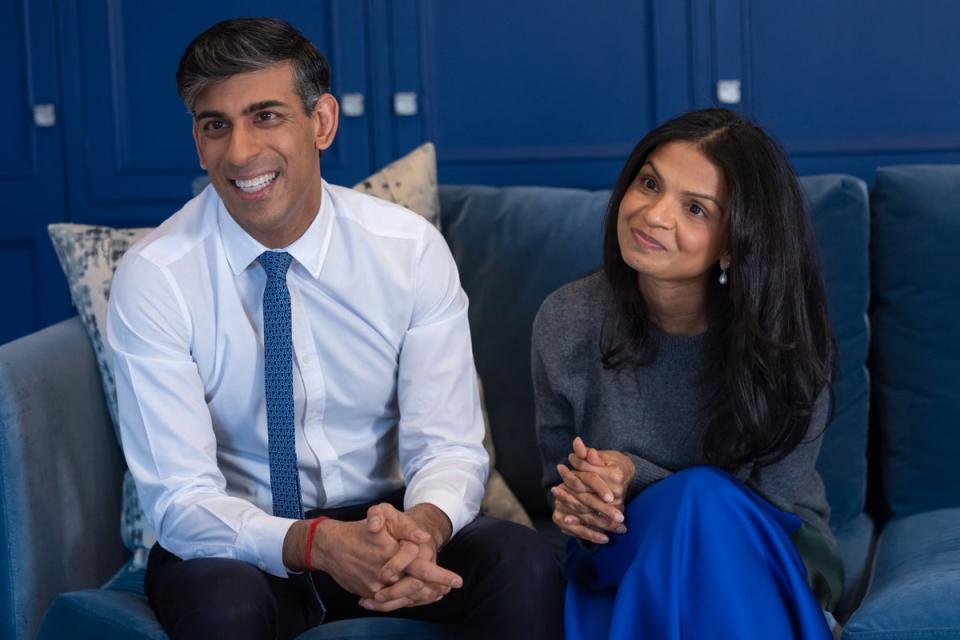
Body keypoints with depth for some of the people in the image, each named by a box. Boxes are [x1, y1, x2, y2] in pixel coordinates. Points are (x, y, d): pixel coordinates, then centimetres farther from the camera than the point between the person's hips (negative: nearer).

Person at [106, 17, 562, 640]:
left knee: (526, 565, -27)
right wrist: (318, 543, -38)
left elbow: (448, 447, -8)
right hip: (237, 545, -1)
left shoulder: (412, 249, -9)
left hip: (378, 519, 2)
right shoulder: (154, 278, -15)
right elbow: (180, 498, -18)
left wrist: (422, 525, -33)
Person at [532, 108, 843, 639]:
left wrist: (638, 480, -25)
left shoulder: (785, 338, -14)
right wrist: (577, 509, -19)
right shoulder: (567, 321, -7)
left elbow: (773, 505, -11)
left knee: (698, 499, -34)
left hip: (763, 567, 0)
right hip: (621, 562, 1)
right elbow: (561, 483, 6)